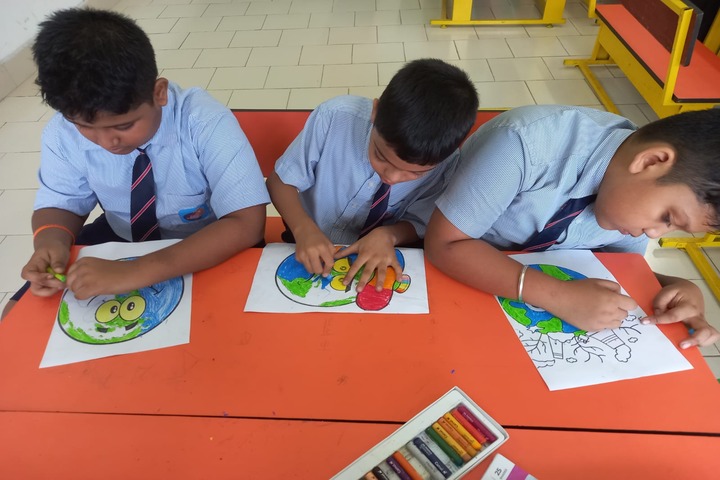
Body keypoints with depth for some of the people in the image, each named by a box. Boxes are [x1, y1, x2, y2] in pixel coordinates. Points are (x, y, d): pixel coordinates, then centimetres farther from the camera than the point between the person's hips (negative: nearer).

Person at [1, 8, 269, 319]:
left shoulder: (205, 122, -29)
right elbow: (60, 203, 1)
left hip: (206, 249, -3)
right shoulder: (63, 132, -15)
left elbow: (247, 224, -35)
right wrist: (50, 243, -24)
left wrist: (136, 272, -42)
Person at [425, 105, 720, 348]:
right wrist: (559, 296, -39)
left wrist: (675, 287, -18)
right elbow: (444, 245, -33)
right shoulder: (529, 141, -34)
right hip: (446, 268, -4)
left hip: (539, 274, 5)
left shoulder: (638, 200, -13)